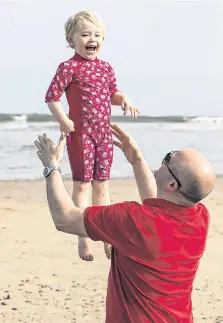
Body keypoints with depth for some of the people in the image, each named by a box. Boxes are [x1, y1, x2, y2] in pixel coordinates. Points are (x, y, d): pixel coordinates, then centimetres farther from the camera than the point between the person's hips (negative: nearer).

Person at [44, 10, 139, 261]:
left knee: (102, 185, 13)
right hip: (80, 134, -6)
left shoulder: (106, 68, 8)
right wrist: (63, 121, -24)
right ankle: (84, 238, 9)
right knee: (82, 184, 2)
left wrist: (124, 100, -1)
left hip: (104, 133, 6)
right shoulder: (69, 67, -11)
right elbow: (51, 96, -13)